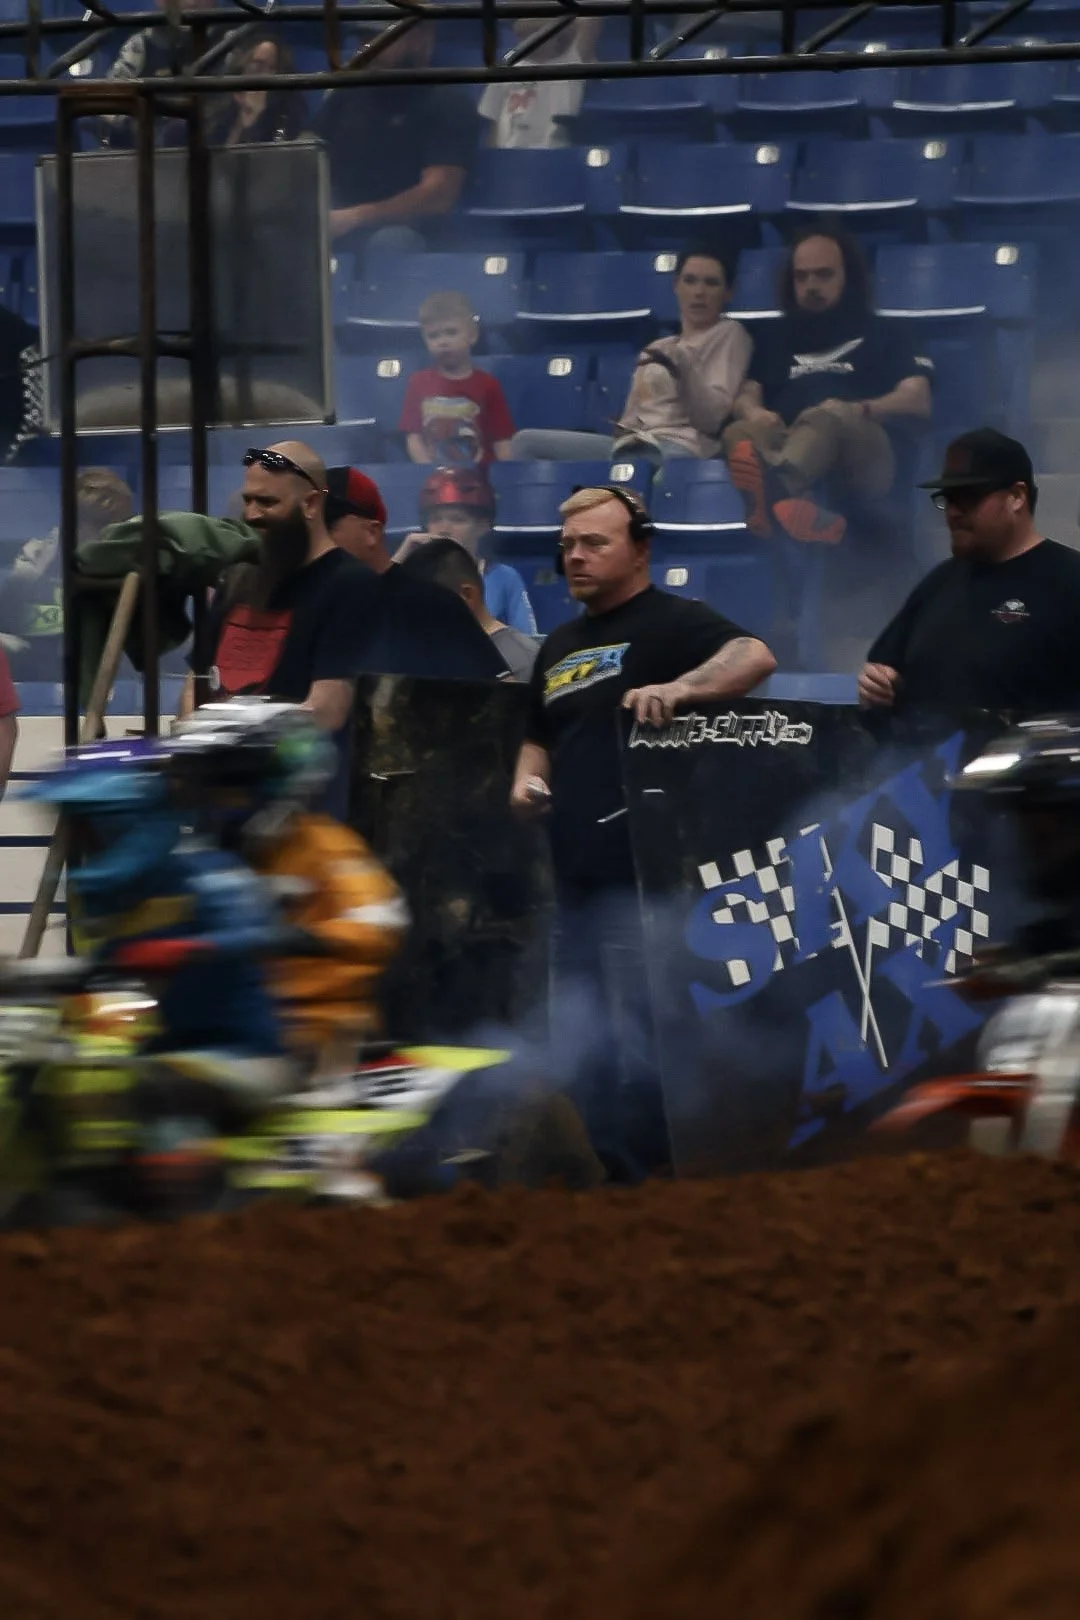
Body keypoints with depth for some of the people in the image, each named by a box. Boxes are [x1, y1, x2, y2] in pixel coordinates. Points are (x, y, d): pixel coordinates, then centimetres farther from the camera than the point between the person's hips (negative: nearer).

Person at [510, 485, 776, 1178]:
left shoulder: (671, 622, -5)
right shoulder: (561, 646, 21)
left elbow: (754, 657, -23)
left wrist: (679, 688, -40)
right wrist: (527, 779, 9)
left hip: (642, 874, -9)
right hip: (576, 874, 9)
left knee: (642, 1045, -11)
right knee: (581, 1046, 12)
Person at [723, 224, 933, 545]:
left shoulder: (885, 334, 27)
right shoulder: (773, 335, 34)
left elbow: (918, 401, 10)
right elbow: (745, 395, 19)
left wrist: (857, 410, -12)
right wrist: (754, 413, -9)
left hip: (864, 454, -3)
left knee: (830, 419, -40)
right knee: (738, 434, -34)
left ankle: (771, 487, -77)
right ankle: (800, 511, -70)